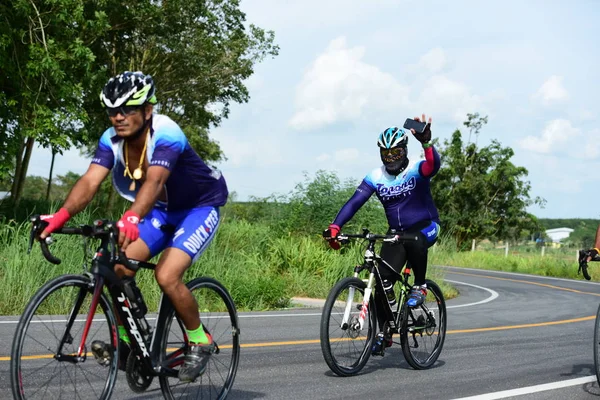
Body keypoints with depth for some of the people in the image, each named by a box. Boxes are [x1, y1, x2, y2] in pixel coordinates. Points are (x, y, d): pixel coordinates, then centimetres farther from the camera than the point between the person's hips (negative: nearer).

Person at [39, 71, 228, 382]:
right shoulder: (112, 140, -14)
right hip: (163, 210, 6)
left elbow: (154, 180, -47)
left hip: (199, 207, -6)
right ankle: (127, 341, 6)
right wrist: (61, 215, -44)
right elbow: (90, 181, -26)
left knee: (166, 275, -24)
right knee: (118, 266, -12)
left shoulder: (166, 135, -31)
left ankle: (199, 342, -1)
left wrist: (133, 218, -65)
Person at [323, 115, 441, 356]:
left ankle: (420, 287, -16)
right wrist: (335, 227, -29)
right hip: (396, 232, 4)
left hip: (425, 227, -4)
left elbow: (434, 165, -39)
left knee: (414, 241, -40)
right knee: (383, 280, -9)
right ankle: (384, 333, 7)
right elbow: (355, 202, -15)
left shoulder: (416, 170, -15)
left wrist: (426, 142, -60)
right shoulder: (376, 177, -6)